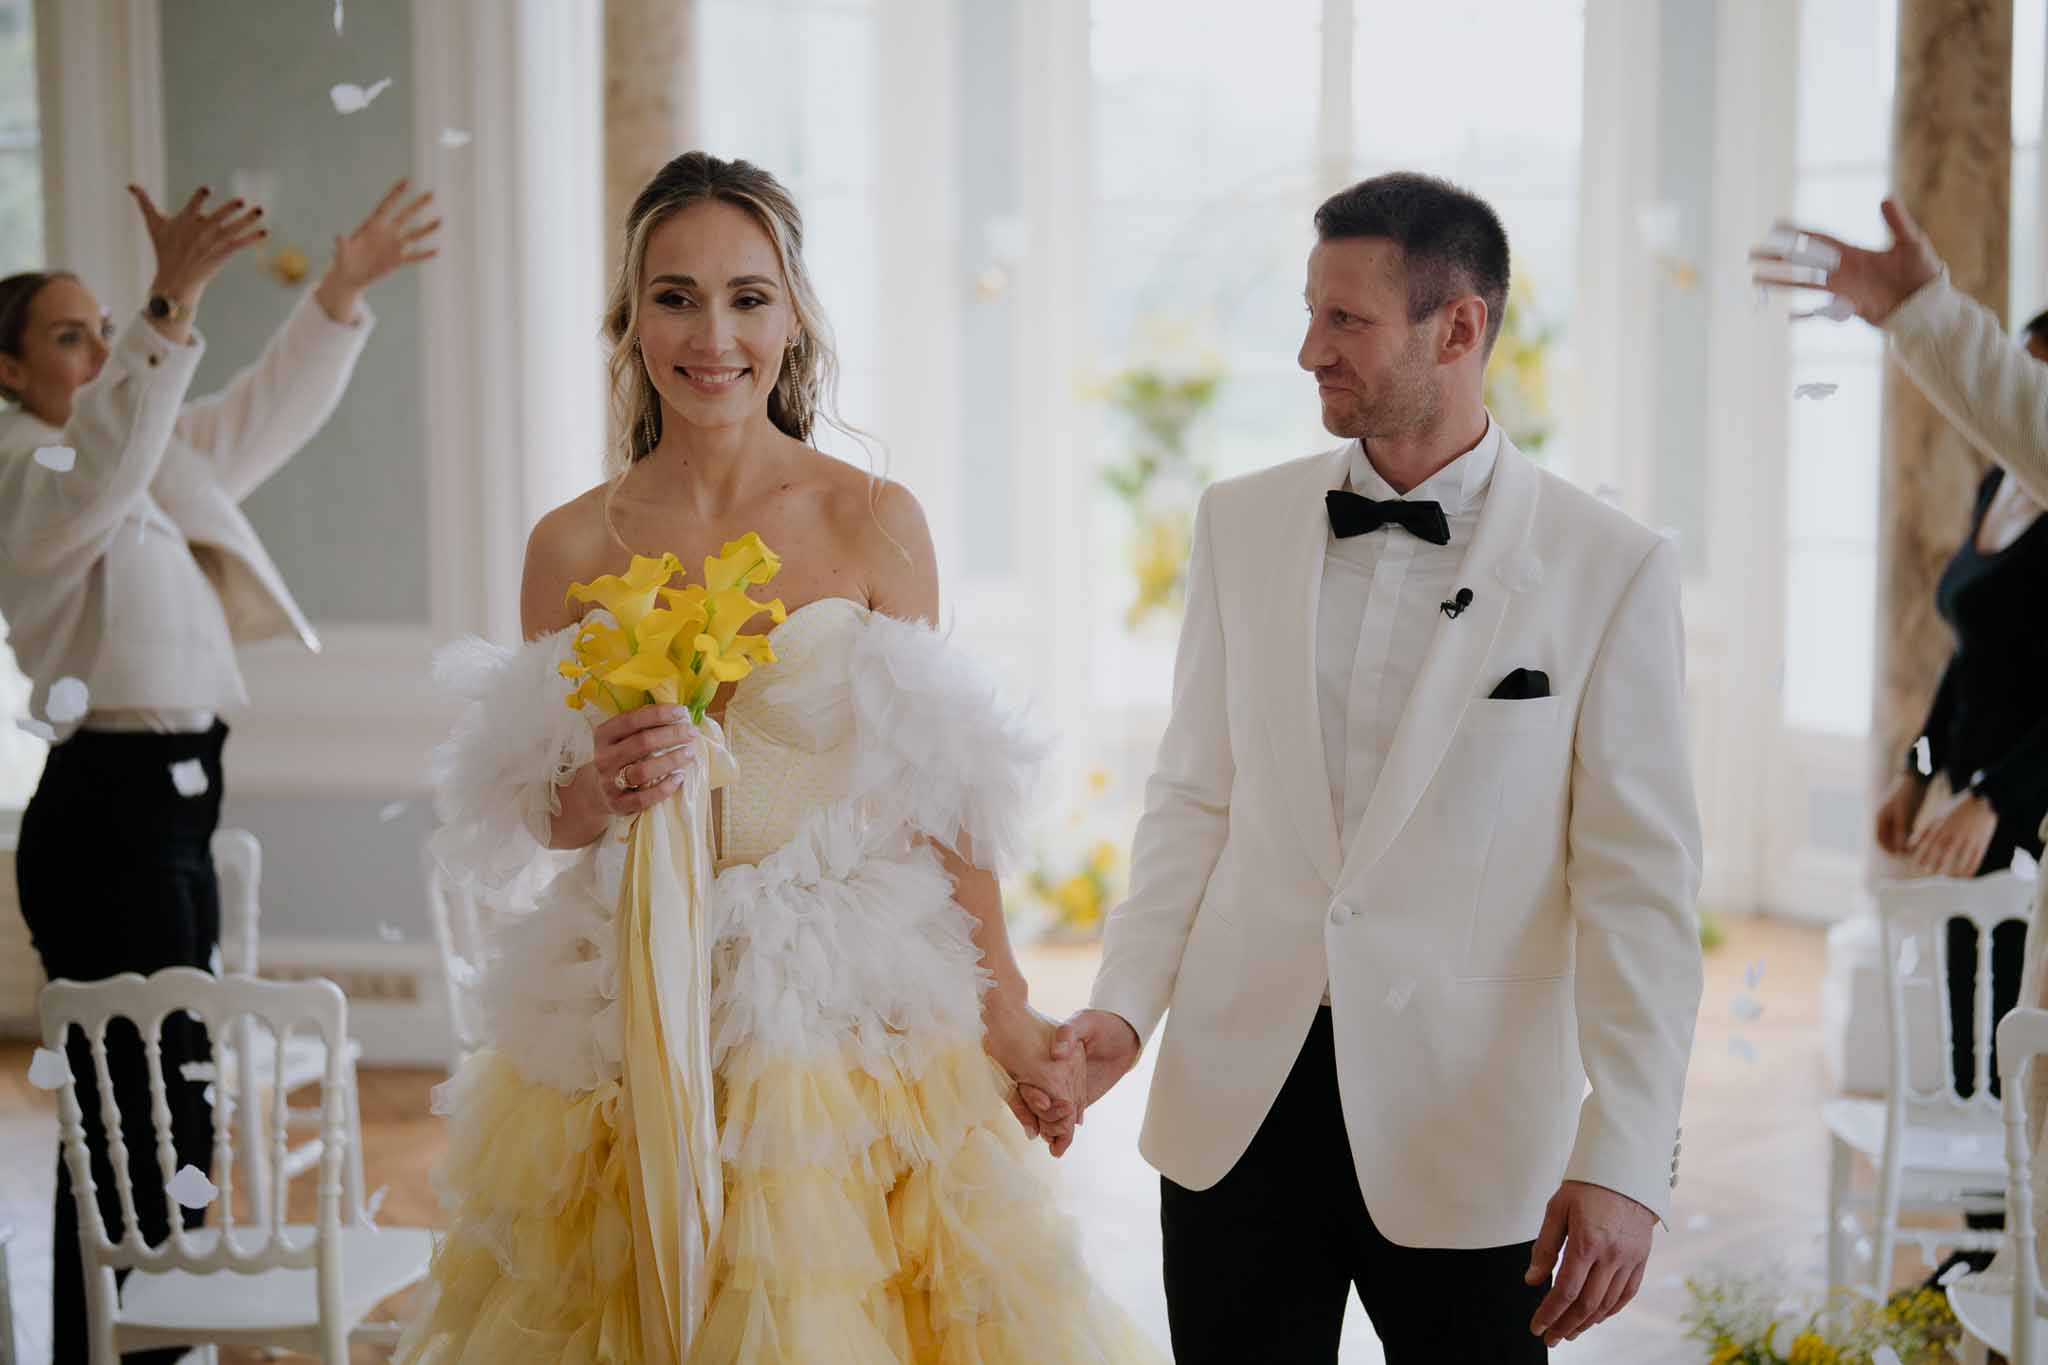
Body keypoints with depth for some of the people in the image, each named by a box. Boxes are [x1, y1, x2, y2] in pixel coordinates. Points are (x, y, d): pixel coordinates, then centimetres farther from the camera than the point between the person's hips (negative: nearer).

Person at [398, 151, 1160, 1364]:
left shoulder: (876, 522, -3)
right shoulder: (573, 545, 1)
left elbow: (933, 796, 0)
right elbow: (534, 821, 6)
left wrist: (1005, 1012, 0)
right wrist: (603, 790, -16)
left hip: (846, 1016, -1)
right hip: (633, 1025, 1)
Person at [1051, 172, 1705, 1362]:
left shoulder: (1610, 567, -7)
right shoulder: (1242, 524, 4)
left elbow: (1640, 882, -8)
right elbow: (1196, 798, 8)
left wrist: (1625, 1162, -13)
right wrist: (1125, 1004, -4)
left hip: (1465, 1128, -3)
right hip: (1238, 1100, 3)